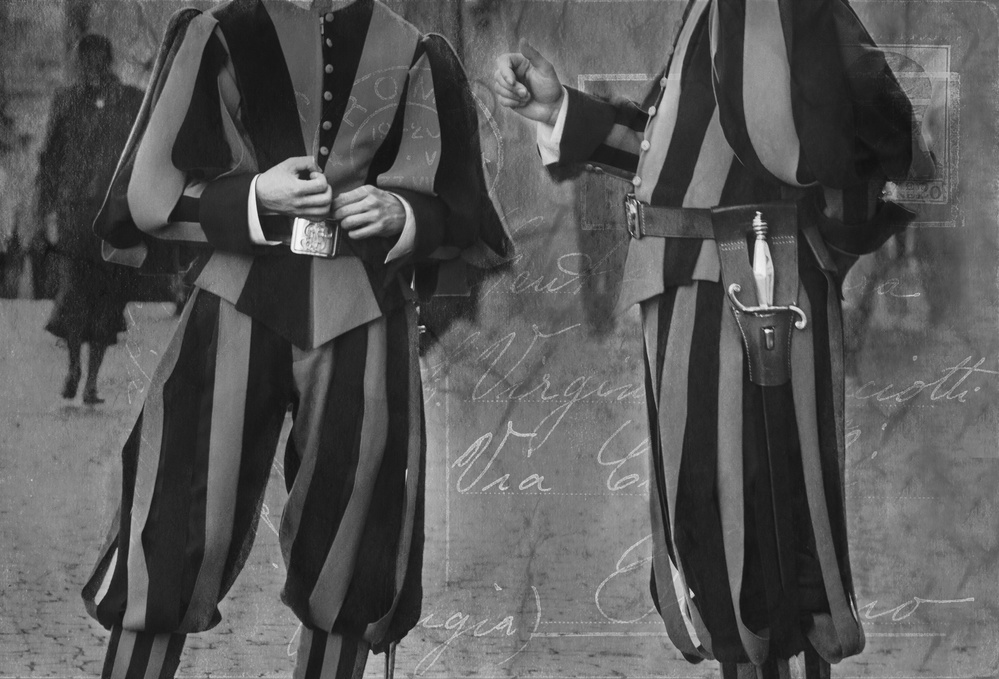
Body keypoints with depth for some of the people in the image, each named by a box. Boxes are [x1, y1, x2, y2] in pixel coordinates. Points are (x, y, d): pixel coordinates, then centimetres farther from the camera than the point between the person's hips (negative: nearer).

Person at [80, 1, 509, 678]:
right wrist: (253, 195, -14)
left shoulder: (413, 56, 5)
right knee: (177, 544, -3)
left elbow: (452, 208, 11)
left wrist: (398, 215, -9)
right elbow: (149, 193, 1)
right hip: (238, 310, -1)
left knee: (351, 552, 6)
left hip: (362, 320, 2)